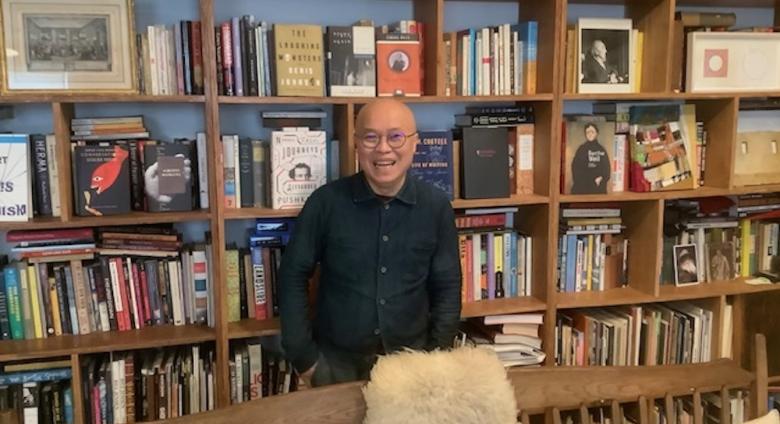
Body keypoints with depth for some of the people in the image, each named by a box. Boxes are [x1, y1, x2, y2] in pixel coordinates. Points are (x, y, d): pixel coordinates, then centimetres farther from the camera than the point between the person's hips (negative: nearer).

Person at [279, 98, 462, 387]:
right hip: (335, 359, -1)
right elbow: (293, 276, -5)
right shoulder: (326, 202, -13)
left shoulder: (436, 206, -8)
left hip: (409, 357, 1)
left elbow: (447, 287, -1)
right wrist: (303, 355, -6)